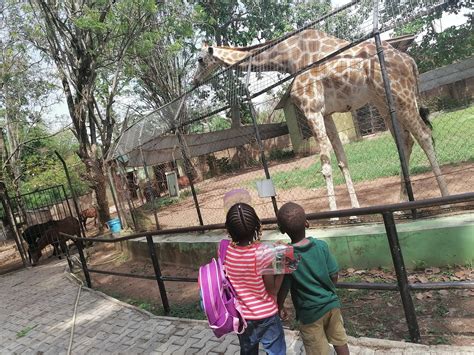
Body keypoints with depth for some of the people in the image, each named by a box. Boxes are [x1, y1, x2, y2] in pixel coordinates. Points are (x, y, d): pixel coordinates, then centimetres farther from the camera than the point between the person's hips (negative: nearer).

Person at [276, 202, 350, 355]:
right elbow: (334, 276, -5)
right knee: (340, 340, 26)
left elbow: (283, 289, -14)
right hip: (331, 303, 3)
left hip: (310, 312, -3)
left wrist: (280, 307, 5)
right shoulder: (321, 245, -14)